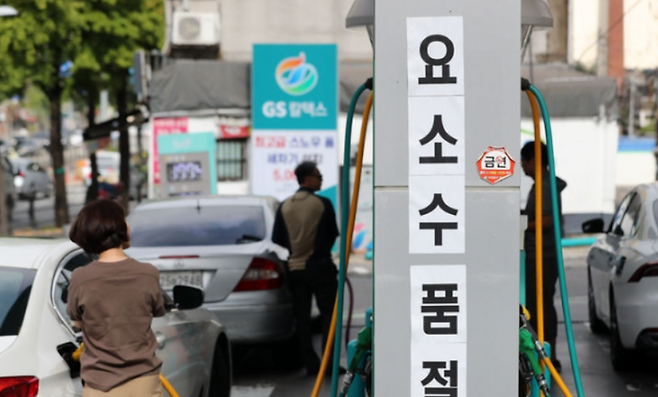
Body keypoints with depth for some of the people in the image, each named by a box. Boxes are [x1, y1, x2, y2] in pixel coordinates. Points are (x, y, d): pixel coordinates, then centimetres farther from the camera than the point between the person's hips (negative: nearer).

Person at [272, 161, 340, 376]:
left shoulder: (284, 207, 0)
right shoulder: (322, 204, -10)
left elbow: (277, 239, 4)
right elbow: (333, 234, -2)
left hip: (295, 268, 4)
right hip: (320, 267, -4)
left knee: (302, 317, 8)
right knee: (328, 314, 3)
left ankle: (310, 364, 6)